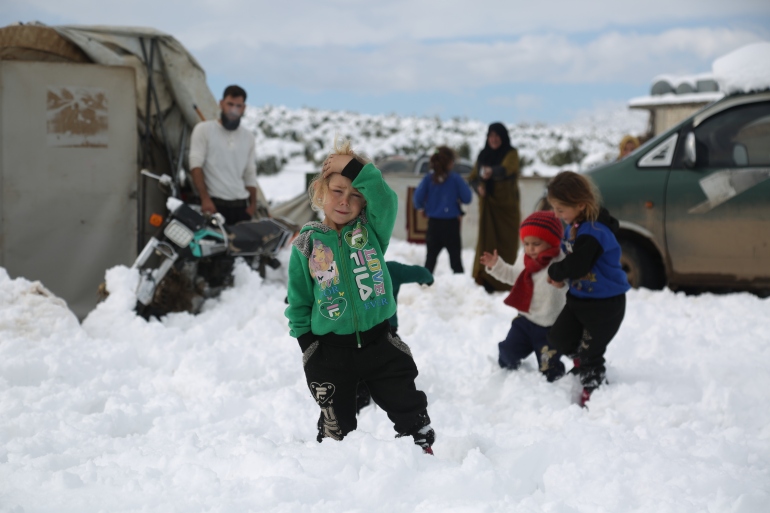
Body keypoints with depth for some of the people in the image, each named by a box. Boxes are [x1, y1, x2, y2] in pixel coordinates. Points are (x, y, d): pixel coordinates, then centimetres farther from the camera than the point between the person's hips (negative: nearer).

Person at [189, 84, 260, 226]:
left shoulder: (248, 137, 19)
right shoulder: (204, 129, 5)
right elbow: (196, 165, -4)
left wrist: (253, 204, 9)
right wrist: (205, 198, -14)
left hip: (240, 206, 5)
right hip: (214, 204, -4)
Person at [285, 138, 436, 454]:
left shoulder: (372, 230, 0)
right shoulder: (306, 245, 0)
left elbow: (385, 200, -21)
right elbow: (299, 302, 5)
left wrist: (355, 167, -23)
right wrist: (306, 343, 0)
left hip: (378, 342, 1)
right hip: (330, 350, 0)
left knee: (411, 413, 8)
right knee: (336, 426, 10)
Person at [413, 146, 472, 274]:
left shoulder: (428, 179, -3)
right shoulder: (455, 179, -10)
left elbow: (418, 198, -6)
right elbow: (467, 198, -8)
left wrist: (421, 207, 15)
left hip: (433, 222, 3)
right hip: (451, 222, -3)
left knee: (431, 256, 12)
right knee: (455, 256, 6)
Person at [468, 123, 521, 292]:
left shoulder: (511, 154, -4)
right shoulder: (483, 155, 10)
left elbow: (506, 169, -25)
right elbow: (472, 177, 13)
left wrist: (491, 172, -47)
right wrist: (478, 186, -10)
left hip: (507, 206, -4)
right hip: (487, 206, 4)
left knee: (506, 242, -5)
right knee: (486, 241, -1)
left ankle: (505, 283, 0)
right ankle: (486, 281, 3)